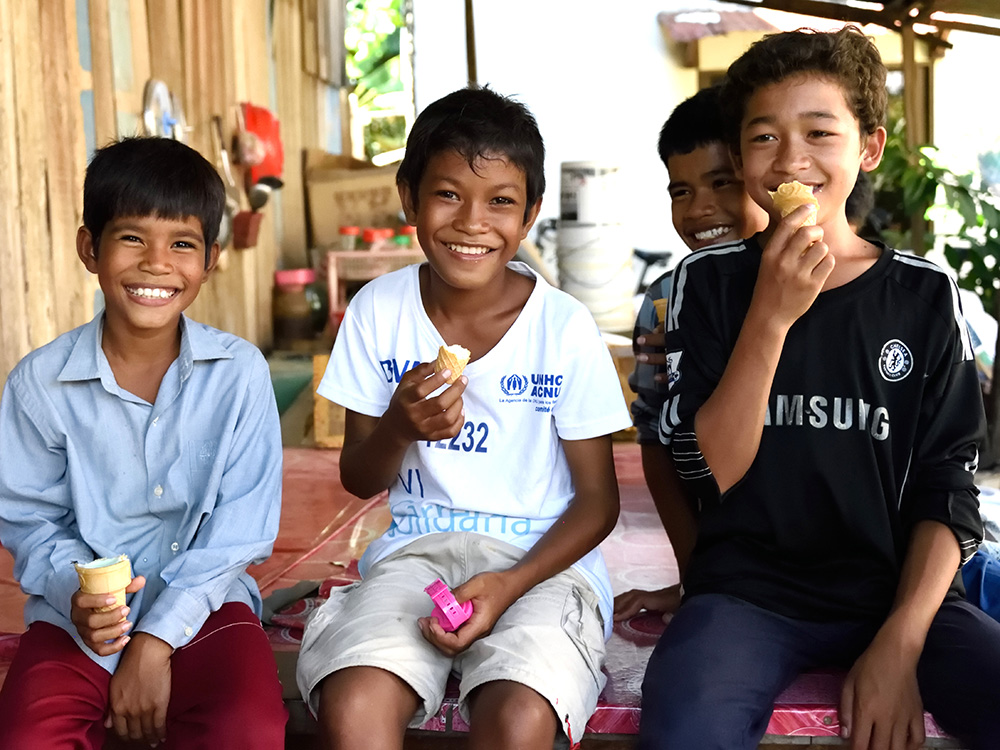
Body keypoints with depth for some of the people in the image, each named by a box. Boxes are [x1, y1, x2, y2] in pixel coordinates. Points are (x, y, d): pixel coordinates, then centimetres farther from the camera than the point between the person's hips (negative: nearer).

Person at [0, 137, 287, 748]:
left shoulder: (239, 371, -7)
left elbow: (240, 527, -7)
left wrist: (158, 640, -12)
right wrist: (73, 591, -17)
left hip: (202, 605, 0)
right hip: (80, 616, 1)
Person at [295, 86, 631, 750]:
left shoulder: (565, 328, -7)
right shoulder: (379, 311, -1)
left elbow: (599, 500, -1)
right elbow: (358, 480, 7)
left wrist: (509, 585, -17)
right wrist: (399, 428, -17)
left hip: (542, 559, -1)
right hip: (418, 546, 2)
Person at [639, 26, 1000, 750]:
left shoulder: (925, 295, 5)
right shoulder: (709, 282, 3)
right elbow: (708, 471, -5)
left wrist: (899, 645, -11)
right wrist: (771, 316, -16)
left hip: (900, 590, 2)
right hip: (748, 592, -1)